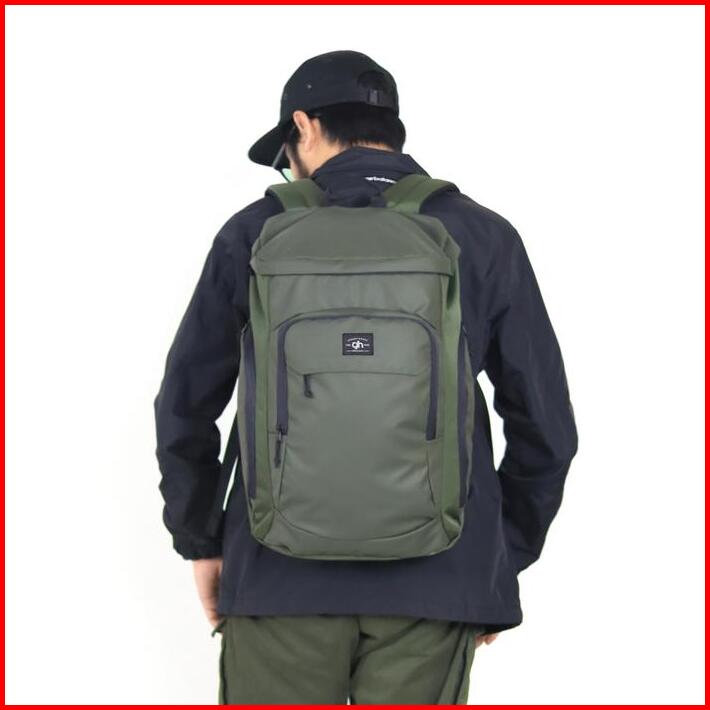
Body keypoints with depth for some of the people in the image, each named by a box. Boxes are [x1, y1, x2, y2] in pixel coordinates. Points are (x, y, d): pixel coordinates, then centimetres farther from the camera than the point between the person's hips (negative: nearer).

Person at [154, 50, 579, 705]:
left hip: (280, 573, 0)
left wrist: (200, 542, 16)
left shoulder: (255, 234, 0)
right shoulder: (485, 239, 2)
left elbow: (185, 409, 5)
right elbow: (546, 426, 3)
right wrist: (505, 557, 13)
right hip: (432, 580, 1)